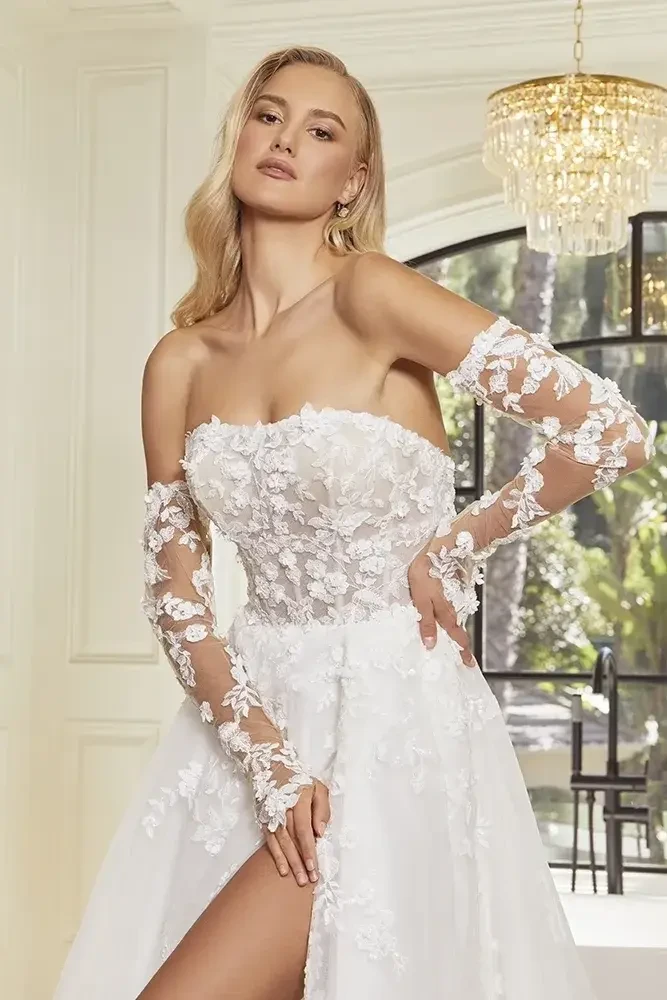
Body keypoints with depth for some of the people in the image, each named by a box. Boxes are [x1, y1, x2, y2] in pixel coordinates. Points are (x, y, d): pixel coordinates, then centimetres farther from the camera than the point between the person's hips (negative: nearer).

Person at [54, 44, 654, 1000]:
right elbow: (178, 598, 5)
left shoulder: (371, 294, -11)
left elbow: (612, 430, -18)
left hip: (394, 713, -5)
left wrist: (453, 549, -5)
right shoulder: (179, 364, 5)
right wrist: (267, 759, -9)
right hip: (255, 712, 5)